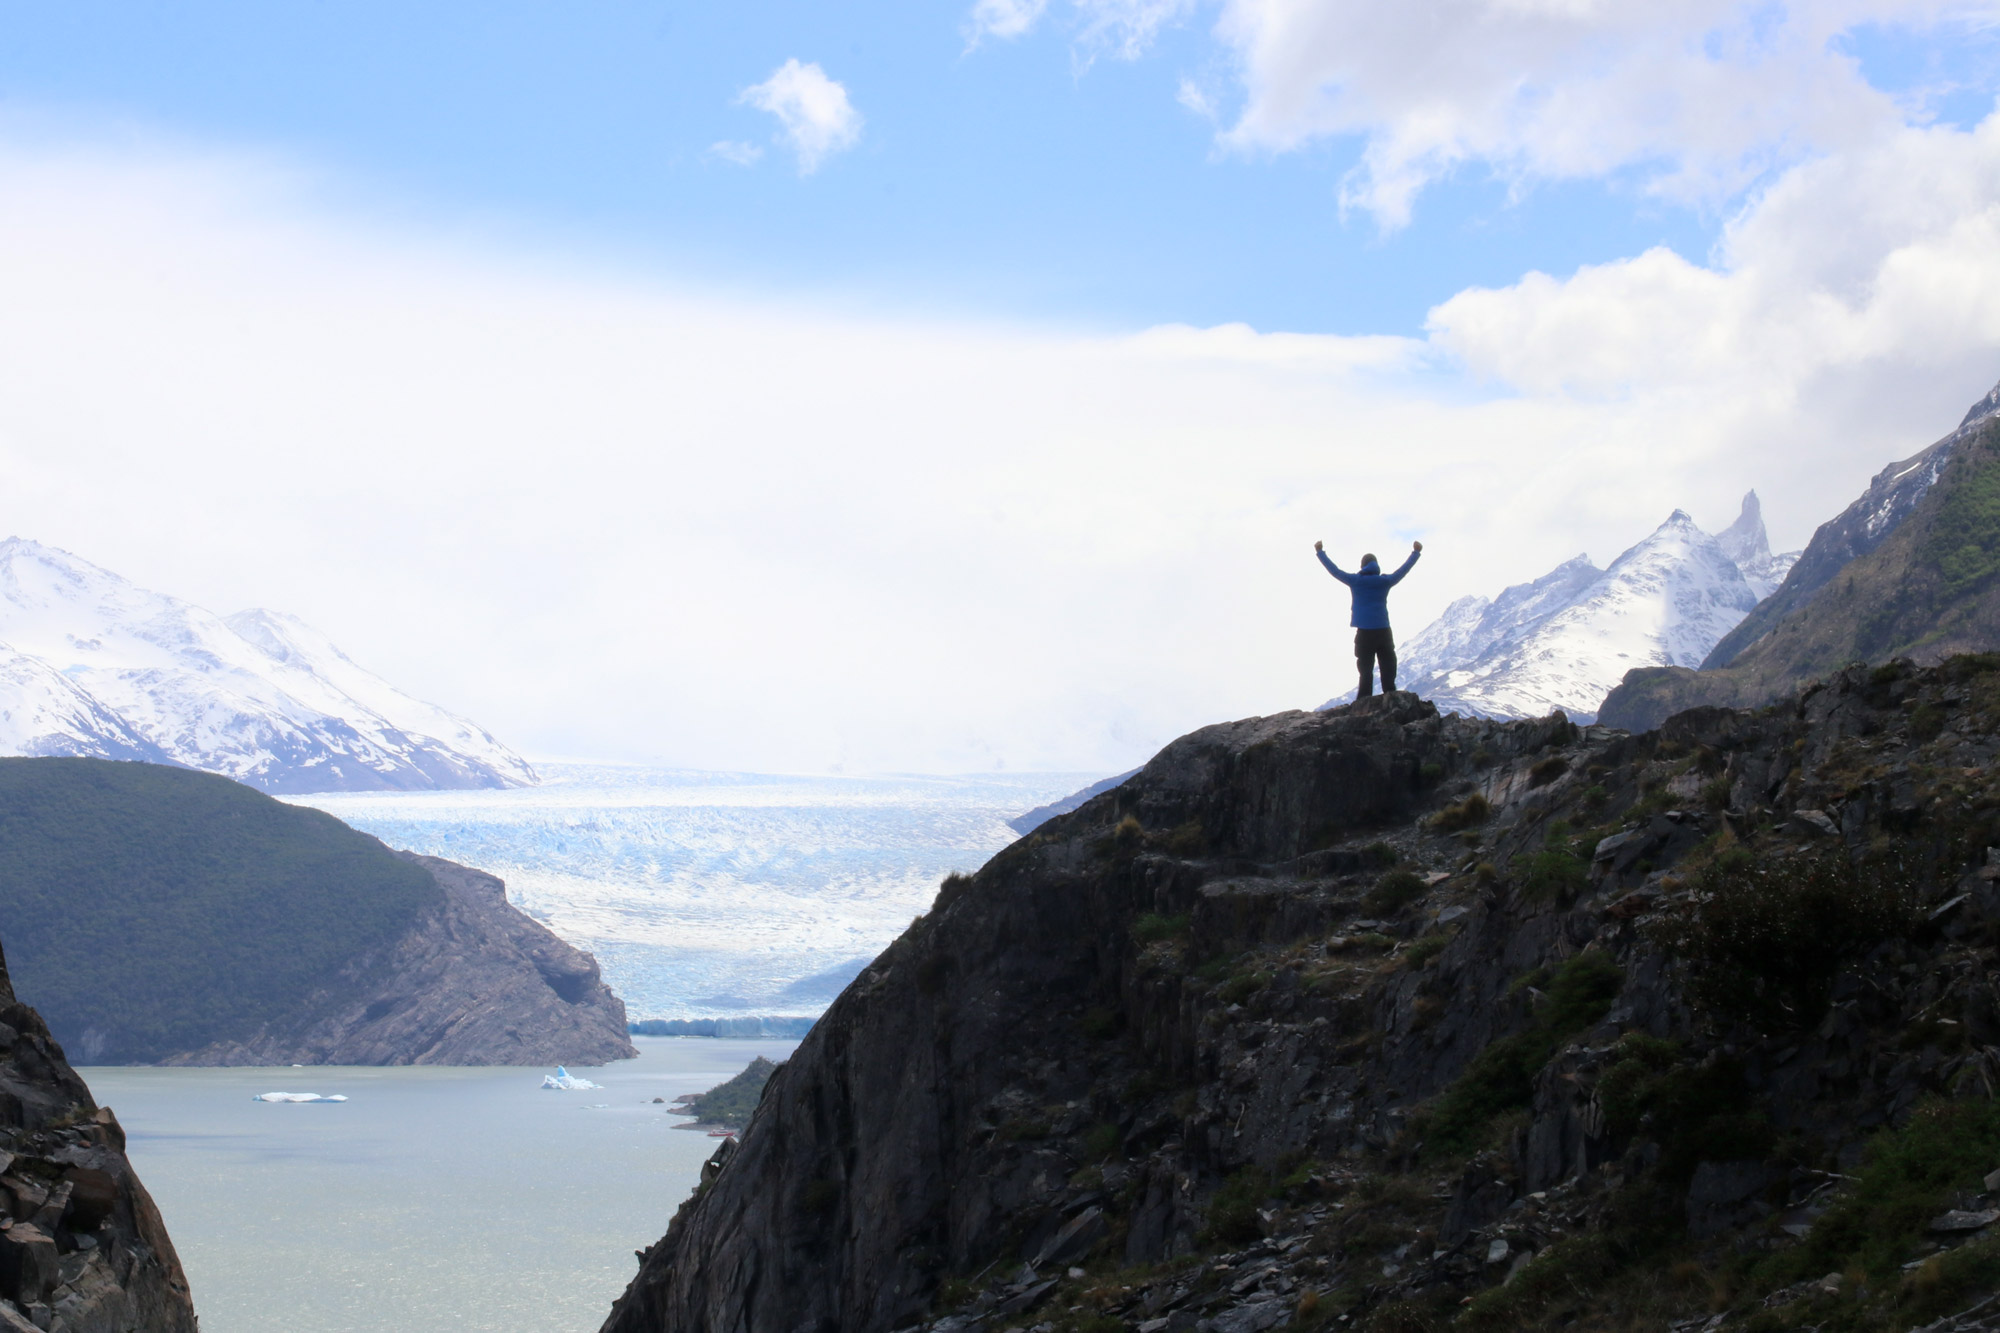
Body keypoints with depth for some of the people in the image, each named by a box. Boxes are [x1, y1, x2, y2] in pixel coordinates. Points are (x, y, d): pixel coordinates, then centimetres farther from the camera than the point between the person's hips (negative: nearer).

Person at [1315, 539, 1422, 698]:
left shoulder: (1355, 581, 0)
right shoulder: (1385, 581, 3)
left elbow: (1334, 570, 9)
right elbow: (1404, 569, 15)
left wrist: (1320, 552, 21)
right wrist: (1416, 553, 29)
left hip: (1364, 631, -1)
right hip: (1383, 630, 1)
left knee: (1366, 667, 0)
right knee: (1388, 664, 6)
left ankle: (1365, 697, -7)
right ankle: (1390, 693, -1)